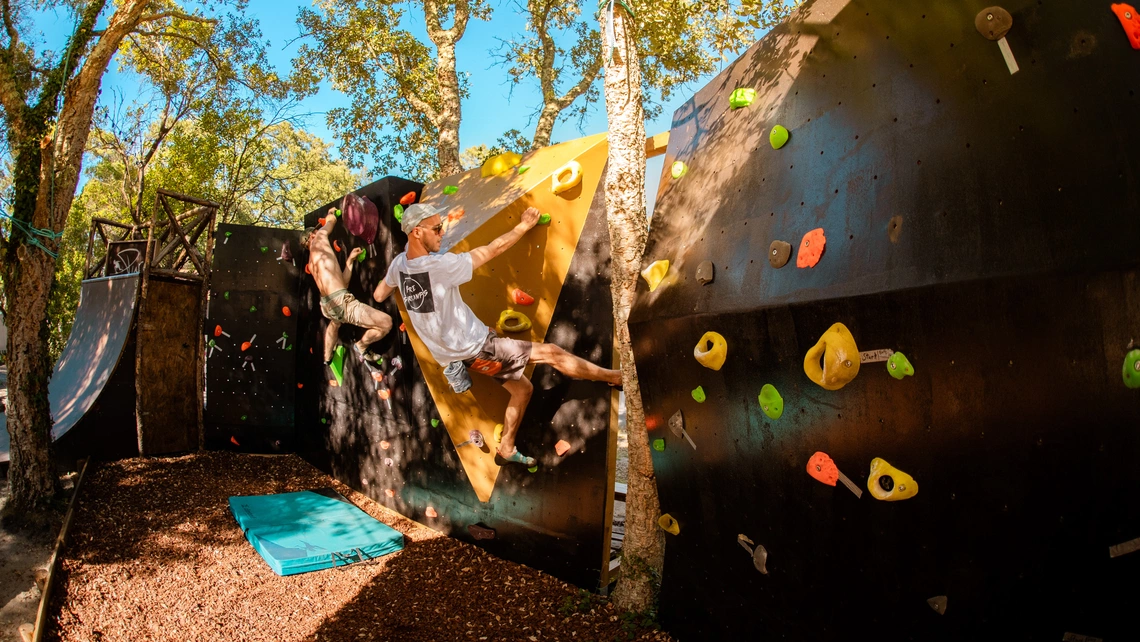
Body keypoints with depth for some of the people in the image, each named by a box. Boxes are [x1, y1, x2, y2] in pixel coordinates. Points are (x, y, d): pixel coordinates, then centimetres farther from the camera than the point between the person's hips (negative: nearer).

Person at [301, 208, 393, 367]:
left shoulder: (312, 263, 26)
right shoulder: (319, 238, 6)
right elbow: (331, 221, 22)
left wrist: (350, 260, 25)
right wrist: (331, 213, 44)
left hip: (326, 304, 9)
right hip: (340, 301, -9)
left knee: (335, 323, 45)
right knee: (386, 323, -12)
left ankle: (327, 360, 51)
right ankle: (361, 346, 10)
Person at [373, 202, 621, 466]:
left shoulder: (398, 263, -2)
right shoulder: (439, 266, -27)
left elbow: (378, 295, 17)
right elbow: (494, 249, -19)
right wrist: (525, 224, -4)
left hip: (453, 352, 9)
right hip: (474, 348, -9)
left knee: (523, 388, 20)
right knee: (551, 353, -4)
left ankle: (507, 447, 30)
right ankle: (614, 376, 8)